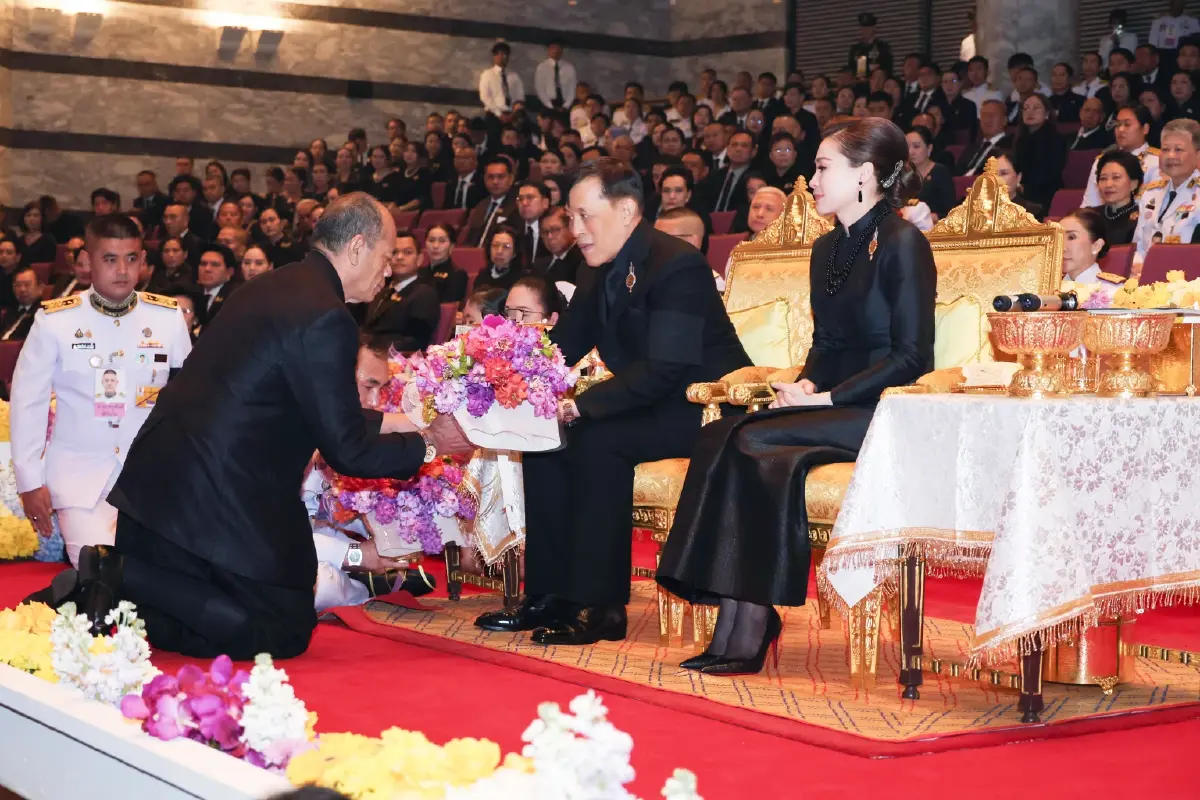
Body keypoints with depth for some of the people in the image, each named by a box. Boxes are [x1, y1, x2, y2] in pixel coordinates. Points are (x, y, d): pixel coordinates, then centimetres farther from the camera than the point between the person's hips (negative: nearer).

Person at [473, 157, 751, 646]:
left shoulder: (677, 265, -20)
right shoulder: (605, 271, 8)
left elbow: (662, 370, -29)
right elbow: (560, 348, 9)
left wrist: (581, 406, -34)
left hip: (704, 410, -9)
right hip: (652, 406, 9)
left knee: (597, 439, -29)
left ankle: (601, 607, -23)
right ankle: (550, 596, -1)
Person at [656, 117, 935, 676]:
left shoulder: (903, 244, -8)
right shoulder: (827, 249, 17)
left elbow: (911, 356, -13)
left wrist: (829, 397, -17)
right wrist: (805, 384, 1)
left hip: (881, 413, -7)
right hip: (830, 406, 7)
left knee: (751, 441, -28)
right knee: (720, 437, -20)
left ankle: (751, 628, -23)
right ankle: (734, 626, -24)